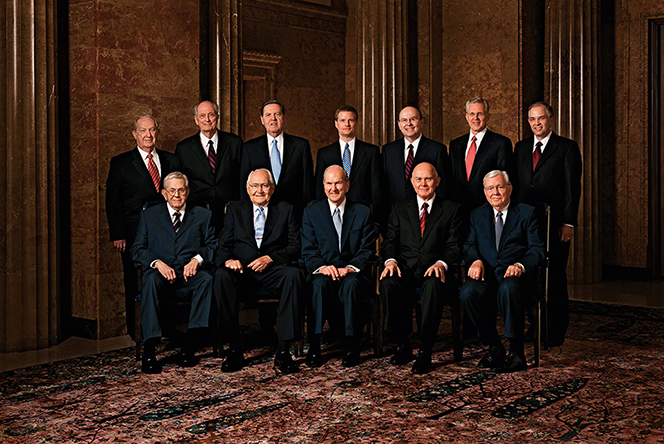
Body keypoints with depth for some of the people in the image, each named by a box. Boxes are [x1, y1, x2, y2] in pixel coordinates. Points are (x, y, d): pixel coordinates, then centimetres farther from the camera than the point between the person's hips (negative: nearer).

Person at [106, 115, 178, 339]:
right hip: (135, 234, -2)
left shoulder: (171, 161, 12)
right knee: (135, 285, 3)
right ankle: (137, 333, 13)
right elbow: (113, 201, 2)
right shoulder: (120, 163, 5)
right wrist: (117, 235, -7)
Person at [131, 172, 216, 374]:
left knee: (207, 279, -33)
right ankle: (149, 351, -39)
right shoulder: (149, 215, 17)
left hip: (189, 274, 1)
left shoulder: (203, 215, 18)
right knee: (151, 280, -36)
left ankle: (190, 345, -30)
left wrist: (197, 259, -11)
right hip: (160, 272, 0)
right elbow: (138, 248, 9)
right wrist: (157, 263, -11)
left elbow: (213, 245, 10)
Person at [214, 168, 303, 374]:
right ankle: (234, 348, -27)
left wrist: (270, 258, -14)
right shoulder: (235, 210, 16)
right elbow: (223, 246, 10)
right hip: (241, 270, 1)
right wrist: (228, 260, -14)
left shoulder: (286, 210, 13)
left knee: (293, 274, -34)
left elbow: (295, 247, 4)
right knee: (221, 276, -33)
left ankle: (283, 350, -32)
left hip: (273, 271, -1)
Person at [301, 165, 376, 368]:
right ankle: (314, 346, -31)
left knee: (351, 283, -35)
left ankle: (352, 346, -31)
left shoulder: (363, 212, 9)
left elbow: (368, 250, 2)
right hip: (323, 272, 0)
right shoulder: (311, 212, 10)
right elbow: (308, 251, 3)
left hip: (353, 273, 0)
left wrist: (351, 267, -17)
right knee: (320, 283, -35)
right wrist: (322, 266, -18)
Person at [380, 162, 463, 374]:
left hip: (434, 271, -2)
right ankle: (403, 345, -16)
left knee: (433, 285, -38)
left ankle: (425, 352, -29)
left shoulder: (451, 209, 12)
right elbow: (390, 241, 11)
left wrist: (442, 263, -18)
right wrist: (390, 260, -12)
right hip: (405, 269, 2)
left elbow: (454, 247, 3)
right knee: (388, 283, -32)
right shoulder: (399, 208, 19)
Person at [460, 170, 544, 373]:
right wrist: (476, 261, -11)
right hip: (487, 273, 3)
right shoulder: (478, 215, 20)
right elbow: (469, 245, 14)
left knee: (508, 289, -39)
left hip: (516, 274, -3)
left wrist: (521, 265, -18)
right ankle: (494, 347, -13)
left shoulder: (527, 213, 10)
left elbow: (537, 249, 3)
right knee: (467, 292, -30)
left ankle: (516, 352, -27)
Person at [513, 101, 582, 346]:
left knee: (555, 277, 1)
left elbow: (573, 188, -4)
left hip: (555, 224, -4)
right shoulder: (521, 147, 15)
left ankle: (556, 332, 10)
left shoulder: (567, 148, 1)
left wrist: (568, 222, -10)